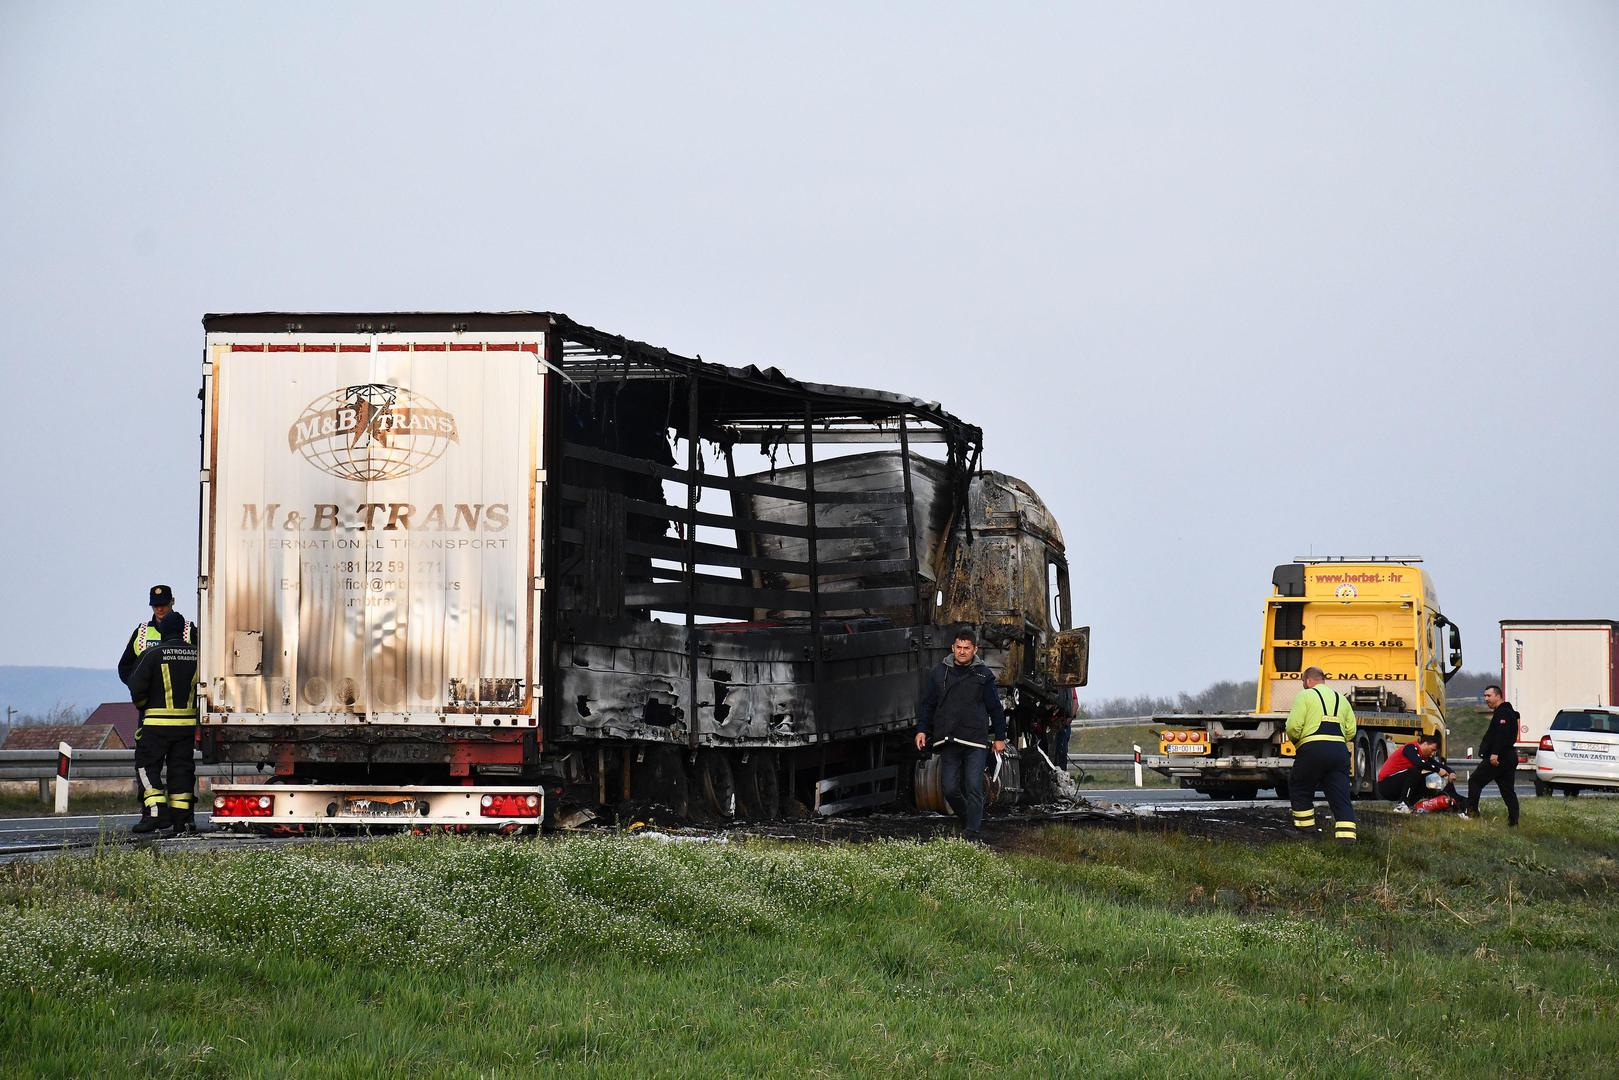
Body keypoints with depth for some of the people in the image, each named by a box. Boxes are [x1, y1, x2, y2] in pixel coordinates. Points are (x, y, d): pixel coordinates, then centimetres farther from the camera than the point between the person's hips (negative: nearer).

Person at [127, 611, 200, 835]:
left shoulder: (152, 654, -9)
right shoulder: (196, 655, 4)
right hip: (188, 722, 4)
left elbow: (137, 685, -9)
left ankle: (156, 811, -10)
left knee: (147, 765, 4)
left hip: (157, 723, -4)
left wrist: (141, 705, 10)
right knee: (180, 767, 10)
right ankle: (181, 819, 8)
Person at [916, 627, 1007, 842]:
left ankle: (971, 834, -6)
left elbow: (995, 708, 8)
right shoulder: (939, 673, 9)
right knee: (950, 788, 2)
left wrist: (1000, 736, 7)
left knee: (973, 788, -8)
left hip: (975, 743, -2)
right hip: (948, 743, 2)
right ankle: (967, 820, 26)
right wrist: (922, 730, 5)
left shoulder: (984, 675, 4)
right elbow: (928, 704, 14)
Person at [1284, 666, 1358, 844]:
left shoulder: (1305, 696, 3)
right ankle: (1346, 835, -11)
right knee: (1340, 795, 1)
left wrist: (1295, 740, 13)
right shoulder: (1341, 698, 21)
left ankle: (1305, 825, 19)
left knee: (1299, 789, 17)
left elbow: (1293, 726, -7)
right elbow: (1351, 731, 14)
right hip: (1339, 750, 5)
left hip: (1313, 750, -4)